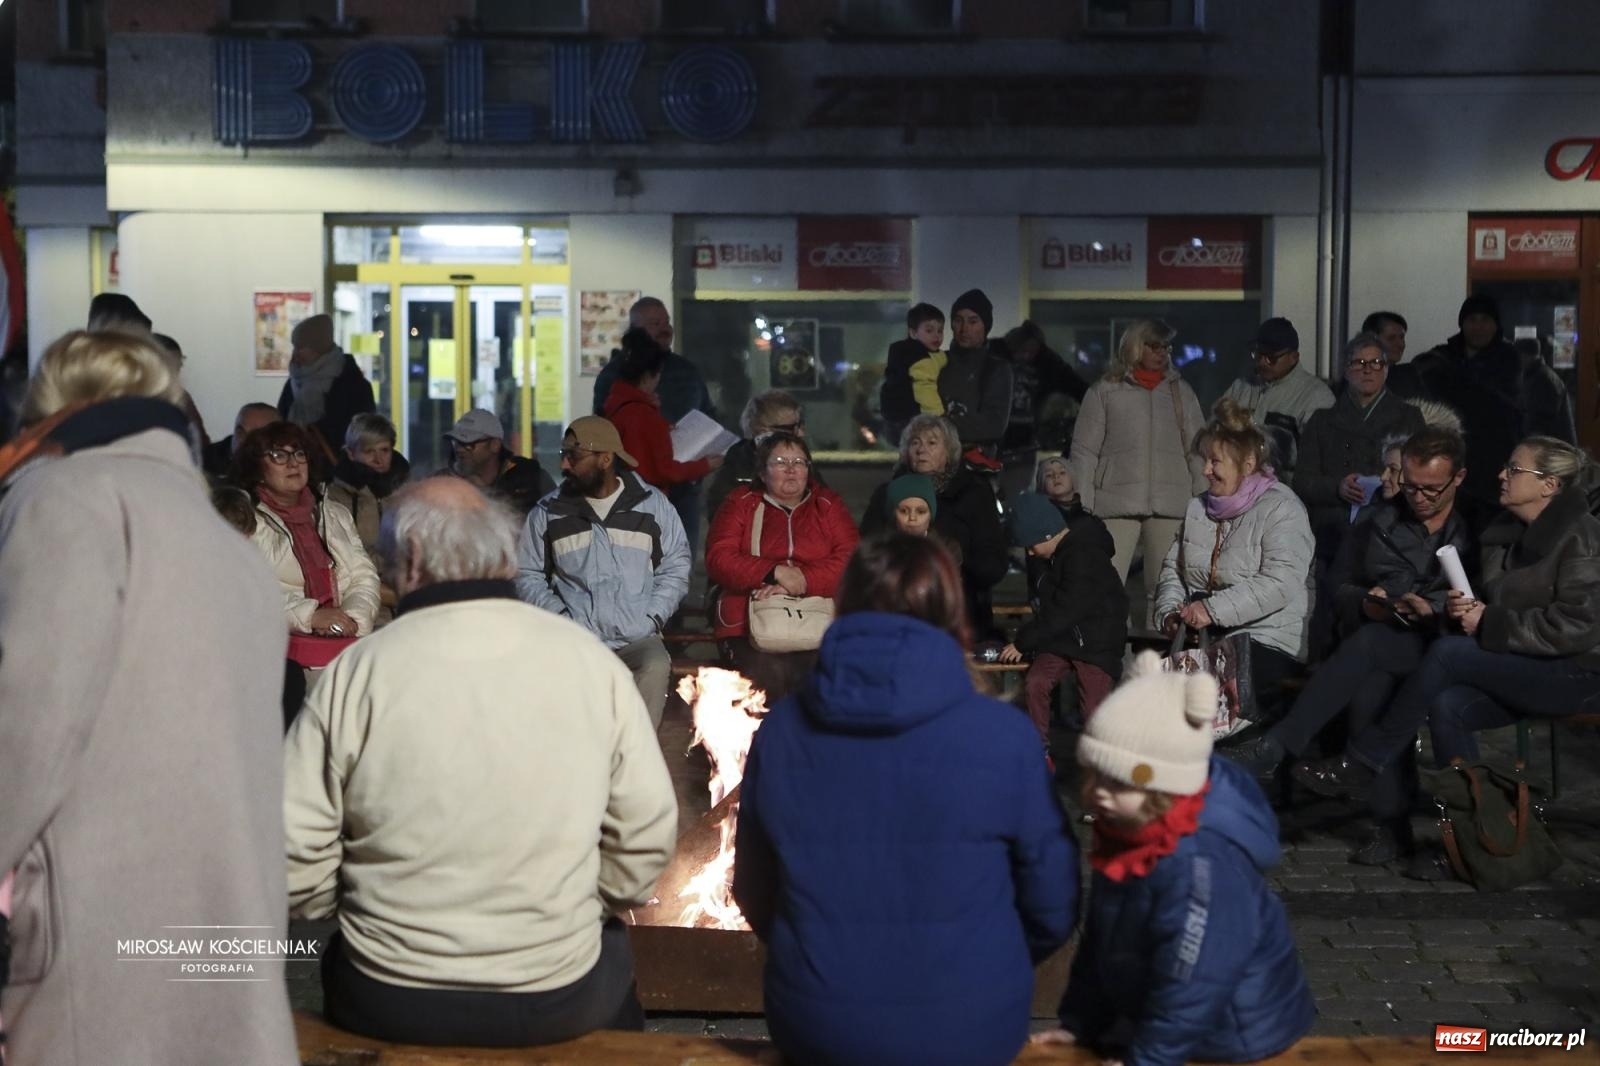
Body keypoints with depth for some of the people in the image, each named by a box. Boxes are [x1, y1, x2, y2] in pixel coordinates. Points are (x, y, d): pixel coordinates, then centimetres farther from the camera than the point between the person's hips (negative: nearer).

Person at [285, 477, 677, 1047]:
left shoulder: (356, 673, -12)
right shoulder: (590, 660, -9)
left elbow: (295, 865, -11)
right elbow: (647, 837, -7)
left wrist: (377, 908, 8)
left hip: (386, 1005, 0)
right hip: (557, 1000, 1)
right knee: (609, 946, 32)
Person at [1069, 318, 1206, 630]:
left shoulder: (1182, 392, 16)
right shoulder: (1105, 391, 8)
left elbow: (1197, 452, 15)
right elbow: (1084, 451, 5)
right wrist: (1082, 505, -3)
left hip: (1170, 505, 3)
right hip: (1116, 504, -2)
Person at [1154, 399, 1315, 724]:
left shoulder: (1281, 508, -5)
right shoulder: (1199, 507, 19)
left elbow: (1280, 584, -18)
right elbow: (1173, 568, 20)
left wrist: (1214, 610, -24)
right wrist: (1170, 611, 0)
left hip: (1266, 640, -6)